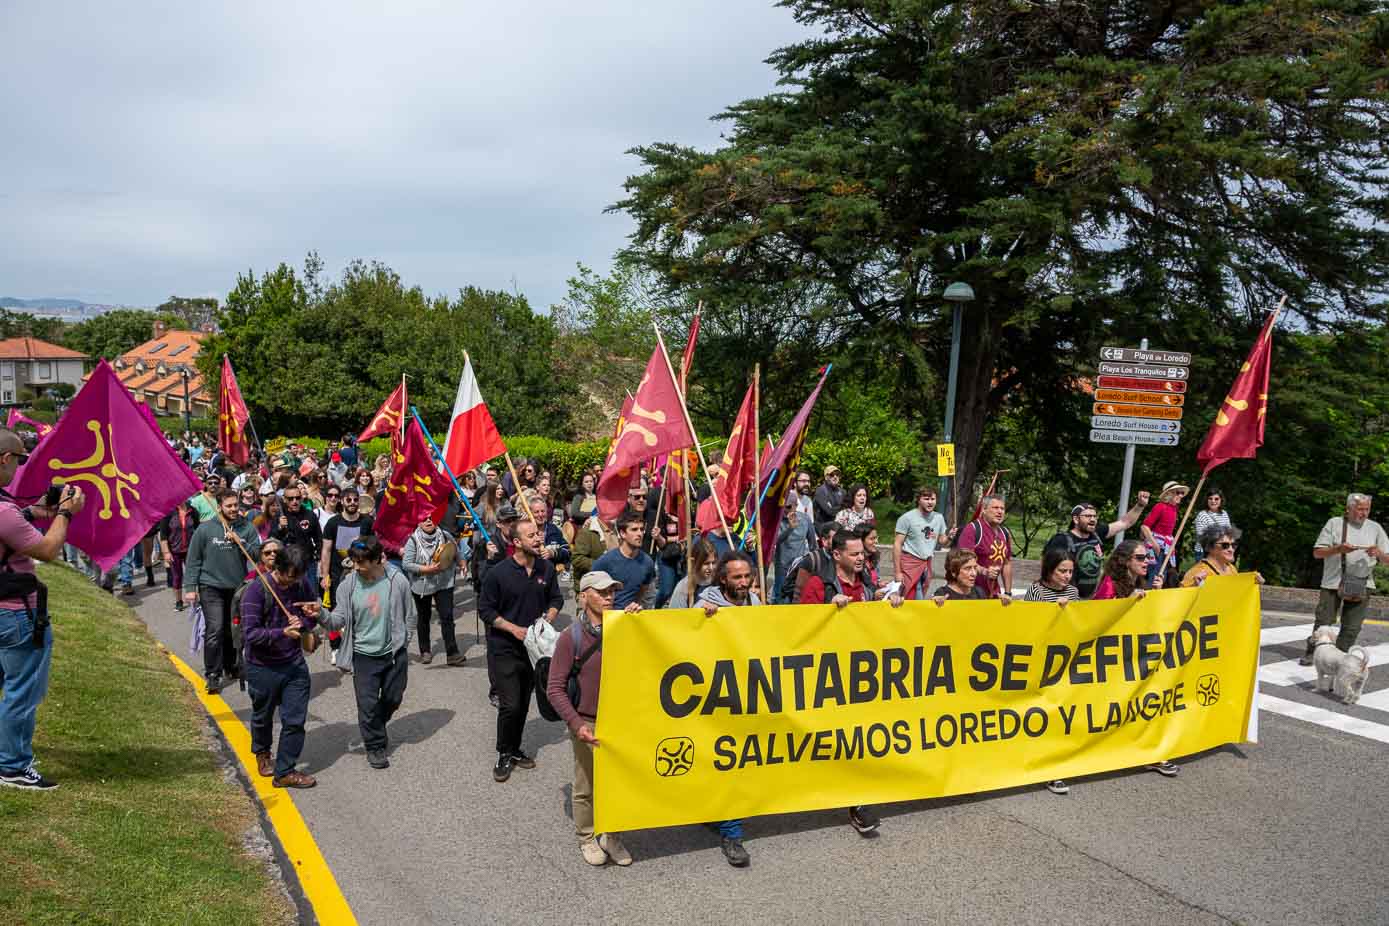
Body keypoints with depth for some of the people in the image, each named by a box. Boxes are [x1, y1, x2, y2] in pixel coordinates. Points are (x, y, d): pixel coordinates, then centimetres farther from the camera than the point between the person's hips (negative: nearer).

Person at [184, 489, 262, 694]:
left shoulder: (247, 528, 0)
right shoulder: (205, 529, -5)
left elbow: (257, 553, -6)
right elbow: (193, 560, -1)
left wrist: (240, 542, -21)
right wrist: (190, 587, -4)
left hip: (237, 587, 3)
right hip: (211, 586, -3)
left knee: (233, 630, 16)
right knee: (215, 629, -12)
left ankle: (230, 666, 34)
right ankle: (213, 674, -4)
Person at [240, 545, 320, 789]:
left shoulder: (302, 583, -6)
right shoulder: (256, 590, -20)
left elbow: (315, 613, 8)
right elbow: (250, 634, -23)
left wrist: (302, 622, -14)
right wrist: (282, 633, -34)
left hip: (294, 663, 3)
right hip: (263, 667, -3)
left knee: (295, 720, 1)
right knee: (263, 717, 20)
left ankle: (285, 771, 14)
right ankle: (262, 753, 48)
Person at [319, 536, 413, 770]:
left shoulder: (398, 580, -12)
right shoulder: (348, 584, -10)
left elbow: (408, 615, 1)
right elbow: (339, 620, -9)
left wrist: (403, 644, 5)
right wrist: (322, 615, -29)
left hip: (394, 652, 1)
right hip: (364, 654, -1)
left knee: (392, 699, 17)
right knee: (367, 704, 2)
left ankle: (377, 727, 47)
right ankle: (375, 746, 23)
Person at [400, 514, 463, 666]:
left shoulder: (445, 536, -4)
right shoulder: (413, 540, -10)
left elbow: (456, 554, 9)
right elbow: (406, 564, -14)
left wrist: (447, 566, -9)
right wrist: (427, 569, -23)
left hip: (444, 583, 0)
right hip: (421, 585, 0)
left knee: (447, 616, -7)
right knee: (423, 618, 15)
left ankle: (452, 653, -5)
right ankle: (425, 651, 30)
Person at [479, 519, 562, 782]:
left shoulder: (546, 568, -2)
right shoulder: (498, 573, -15)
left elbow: (556, 599, 12)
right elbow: (485, 610, -8)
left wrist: (548, 618, -8)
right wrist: (514, 629, -17)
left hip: (534, 645, 4)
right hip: (505, 649, -4)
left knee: (524, 703, 14)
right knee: (510, 705, -7)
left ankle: (515, 749, 32)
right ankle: (504, 754, 14)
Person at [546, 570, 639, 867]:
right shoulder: (571, 637, -10)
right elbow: (555, 689, -10)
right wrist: (576, 724, -19)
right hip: (587, 724, -3)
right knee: (586, 787, 11)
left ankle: (612, 837, 34)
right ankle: (587, 838, 33)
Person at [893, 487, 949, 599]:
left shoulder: (939, 518, 6)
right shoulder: (907, 518, -9)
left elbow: (942, 542, 14)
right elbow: (897, 545, -9)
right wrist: (898, 572, -13)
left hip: (927, 563, 6)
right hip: (910, 562, -6)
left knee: (920, 599, 11)